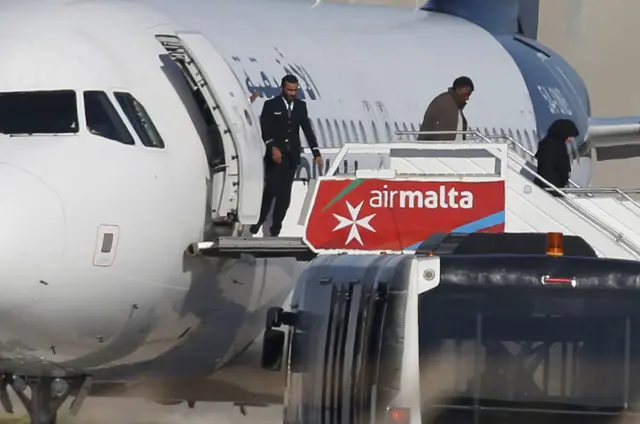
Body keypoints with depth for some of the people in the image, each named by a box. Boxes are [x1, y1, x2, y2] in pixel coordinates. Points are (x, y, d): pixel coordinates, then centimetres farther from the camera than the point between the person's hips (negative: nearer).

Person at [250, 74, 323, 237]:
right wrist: (273, 148, -25)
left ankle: (275, 228, 5)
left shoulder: (301, 106, 9)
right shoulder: (271, 105, -3)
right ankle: (259, 220, 8)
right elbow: (265, 129, -11)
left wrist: (316, 153, -1)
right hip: (275, 154, -4)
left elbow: (307, 130, 7)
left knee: (285, 193, 1)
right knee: (271, 189, -13)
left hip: (292, 156, 4)